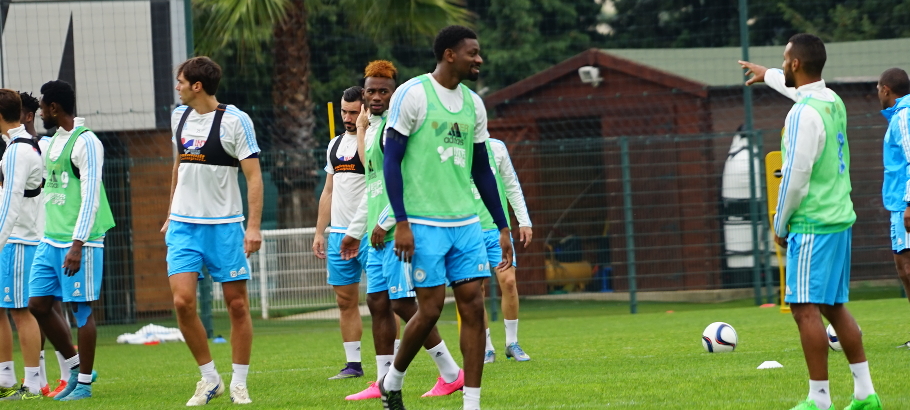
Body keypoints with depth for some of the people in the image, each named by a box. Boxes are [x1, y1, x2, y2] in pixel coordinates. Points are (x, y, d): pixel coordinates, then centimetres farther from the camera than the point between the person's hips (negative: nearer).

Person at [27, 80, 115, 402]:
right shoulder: (54, 141, 15)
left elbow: (90, 196, -17)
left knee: (81, 308, -3)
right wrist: (51, 238, 19)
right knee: (38, 303, 7)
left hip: (79, 242, -9)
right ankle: (74, 366, 20)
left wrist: (77, 244, -21)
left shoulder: (85, 142, -12)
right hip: (51, 240, 9)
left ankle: (84, 383, 4)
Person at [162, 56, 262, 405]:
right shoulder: (179, 117, 9)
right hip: (184, 225, 4)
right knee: (182, 301, -10)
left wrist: (254, 227, -17)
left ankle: (239, 384, 12)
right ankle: (209, 379, 5)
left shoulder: (235, 120, -9)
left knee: (237, 304, 0)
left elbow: (253, 176, -10)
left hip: (224, 225, -4)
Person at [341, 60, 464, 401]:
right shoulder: (371, 128, 19)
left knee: (402, 303, -10)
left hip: (398, 231, -10)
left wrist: (385, 224, -17)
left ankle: (451, 375, -4)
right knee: (377, 303, 8)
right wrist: (355, 231, 27)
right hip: (379, 236, 10)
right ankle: (383, 383, 13)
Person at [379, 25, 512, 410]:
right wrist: (401, 222, -15)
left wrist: (503, 227, 15)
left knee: (473, 306, -2)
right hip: (423, 224, -6)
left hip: (466, 222, 6)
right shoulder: (412, 94, -8)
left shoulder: (473, 104, 12)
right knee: (430, 309, -5)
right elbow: (391, 159, -9)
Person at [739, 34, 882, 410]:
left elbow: (795, 175, -18)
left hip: (812, 224, -9)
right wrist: (768, 75, 52)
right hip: (840, 219, 9)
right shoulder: (832, 101, 11)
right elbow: (801, 88, 36)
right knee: (835, 307, 15)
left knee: (806, 309, -8)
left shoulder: (803, 114, -17)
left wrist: (780, 223, -6)